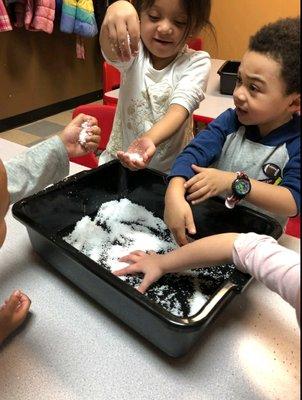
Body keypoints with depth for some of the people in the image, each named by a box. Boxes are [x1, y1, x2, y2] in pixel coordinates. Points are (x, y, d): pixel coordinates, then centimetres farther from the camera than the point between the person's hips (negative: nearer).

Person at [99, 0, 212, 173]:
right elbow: (111, 53, -25)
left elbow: (180, 109, -22)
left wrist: (148, 140, -40)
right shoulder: (132, 52, -3)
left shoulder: (197, 62, -7)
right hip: (119, 159, 1)